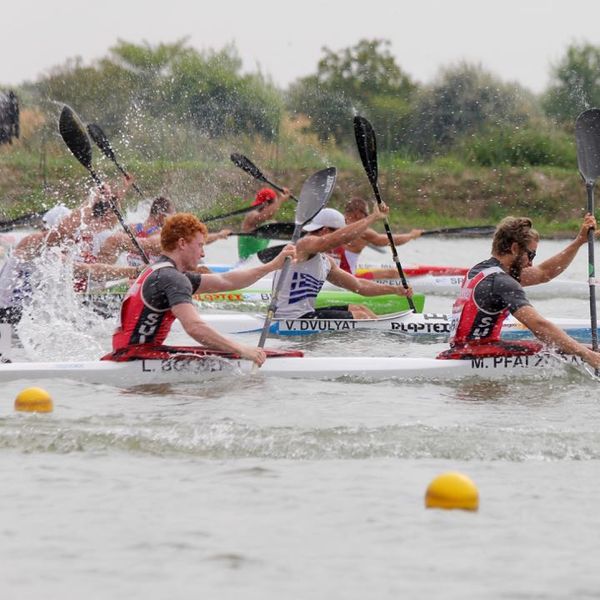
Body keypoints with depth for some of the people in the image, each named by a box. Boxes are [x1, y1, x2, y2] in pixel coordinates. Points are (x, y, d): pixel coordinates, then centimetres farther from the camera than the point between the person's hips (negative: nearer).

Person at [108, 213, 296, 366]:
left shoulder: (159, 271, 19)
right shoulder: (172, 278, -14)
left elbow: (225, 281, 23)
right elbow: (194, 327, -27)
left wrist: (273, 265, 21)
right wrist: (241, 350, -26)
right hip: (133, 357, -10)